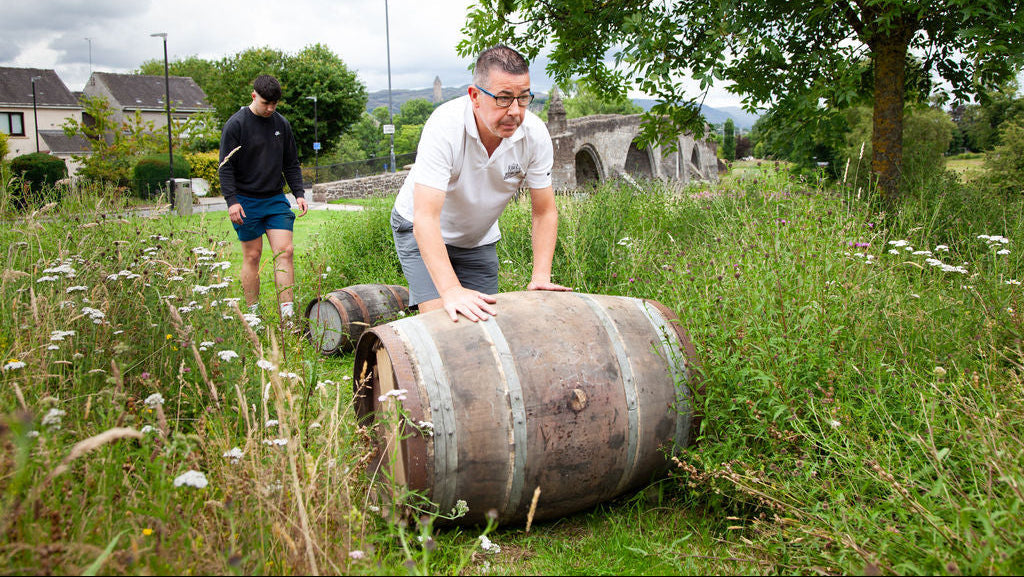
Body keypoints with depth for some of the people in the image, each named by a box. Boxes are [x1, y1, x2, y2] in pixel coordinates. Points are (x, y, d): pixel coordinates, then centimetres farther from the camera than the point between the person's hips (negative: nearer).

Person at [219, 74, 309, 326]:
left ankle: (288, 316, -6)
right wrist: (231, 200, -16)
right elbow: (226, 166, -7)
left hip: (276, 199, 4)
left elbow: (291, 164, 16)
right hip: (247, 201, -4)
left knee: (284, 251, -6)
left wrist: (299, 193, 5)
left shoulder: (282, 124, 9)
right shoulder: (236, 124, -6)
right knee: (252, 256, 2)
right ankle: (253, 314, 13)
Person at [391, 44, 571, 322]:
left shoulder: (535, 134, -21)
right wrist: (451, 290, -51)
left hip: (479, 237, 4)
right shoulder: (445, 126, -34)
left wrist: (541, 277, -26)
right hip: (422, 231, -4)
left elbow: (544, 212, -12)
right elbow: (425, 217, -40)